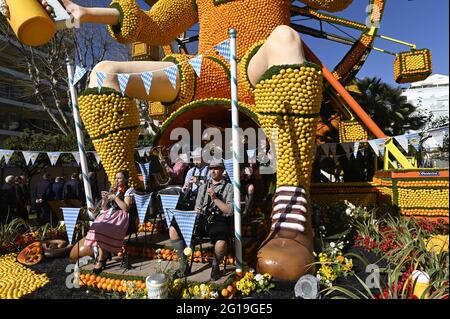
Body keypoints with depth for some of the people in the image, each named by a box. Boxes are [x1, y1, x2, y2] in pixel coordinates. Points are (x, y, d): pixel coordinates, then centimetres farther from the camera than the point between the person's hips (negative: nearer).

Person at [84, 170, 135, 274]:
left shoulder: (129, 190, 2)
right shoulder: (113, 190, 21)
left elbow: (126, 208, -10)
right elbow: (104, 209, 20)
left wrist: (115, 197, -10)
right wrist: (104, 199, 1)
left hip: (121, 216, -6)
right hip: (109, 214, 6)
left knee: (103, 230, -28)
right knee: (97, 227, -24)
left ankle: (100, 260, -15)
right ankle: (106, 253, -10)